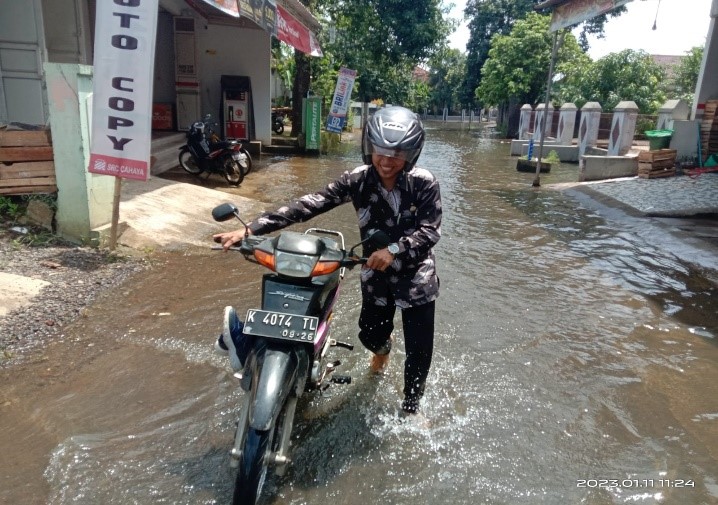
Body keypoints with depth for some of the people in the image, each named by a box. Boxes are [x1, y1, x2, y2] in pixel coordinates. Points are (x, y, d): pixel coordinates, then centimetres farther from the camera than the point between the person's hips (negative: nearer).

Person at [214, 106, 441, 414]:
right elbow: (309, 205, -22)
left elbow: (430, 230, -20)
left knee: (419, 349, 3)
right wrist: (250, 229, -29)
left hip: (417, 275, -1)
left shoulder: (424, 184, -18)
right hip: (376, 273, 2)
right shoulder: (357, 180, -15)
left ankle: (410, 407, 31)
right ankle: (383, 346, 59)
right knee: (370, 334, 17)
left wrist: (394, 250, -38)